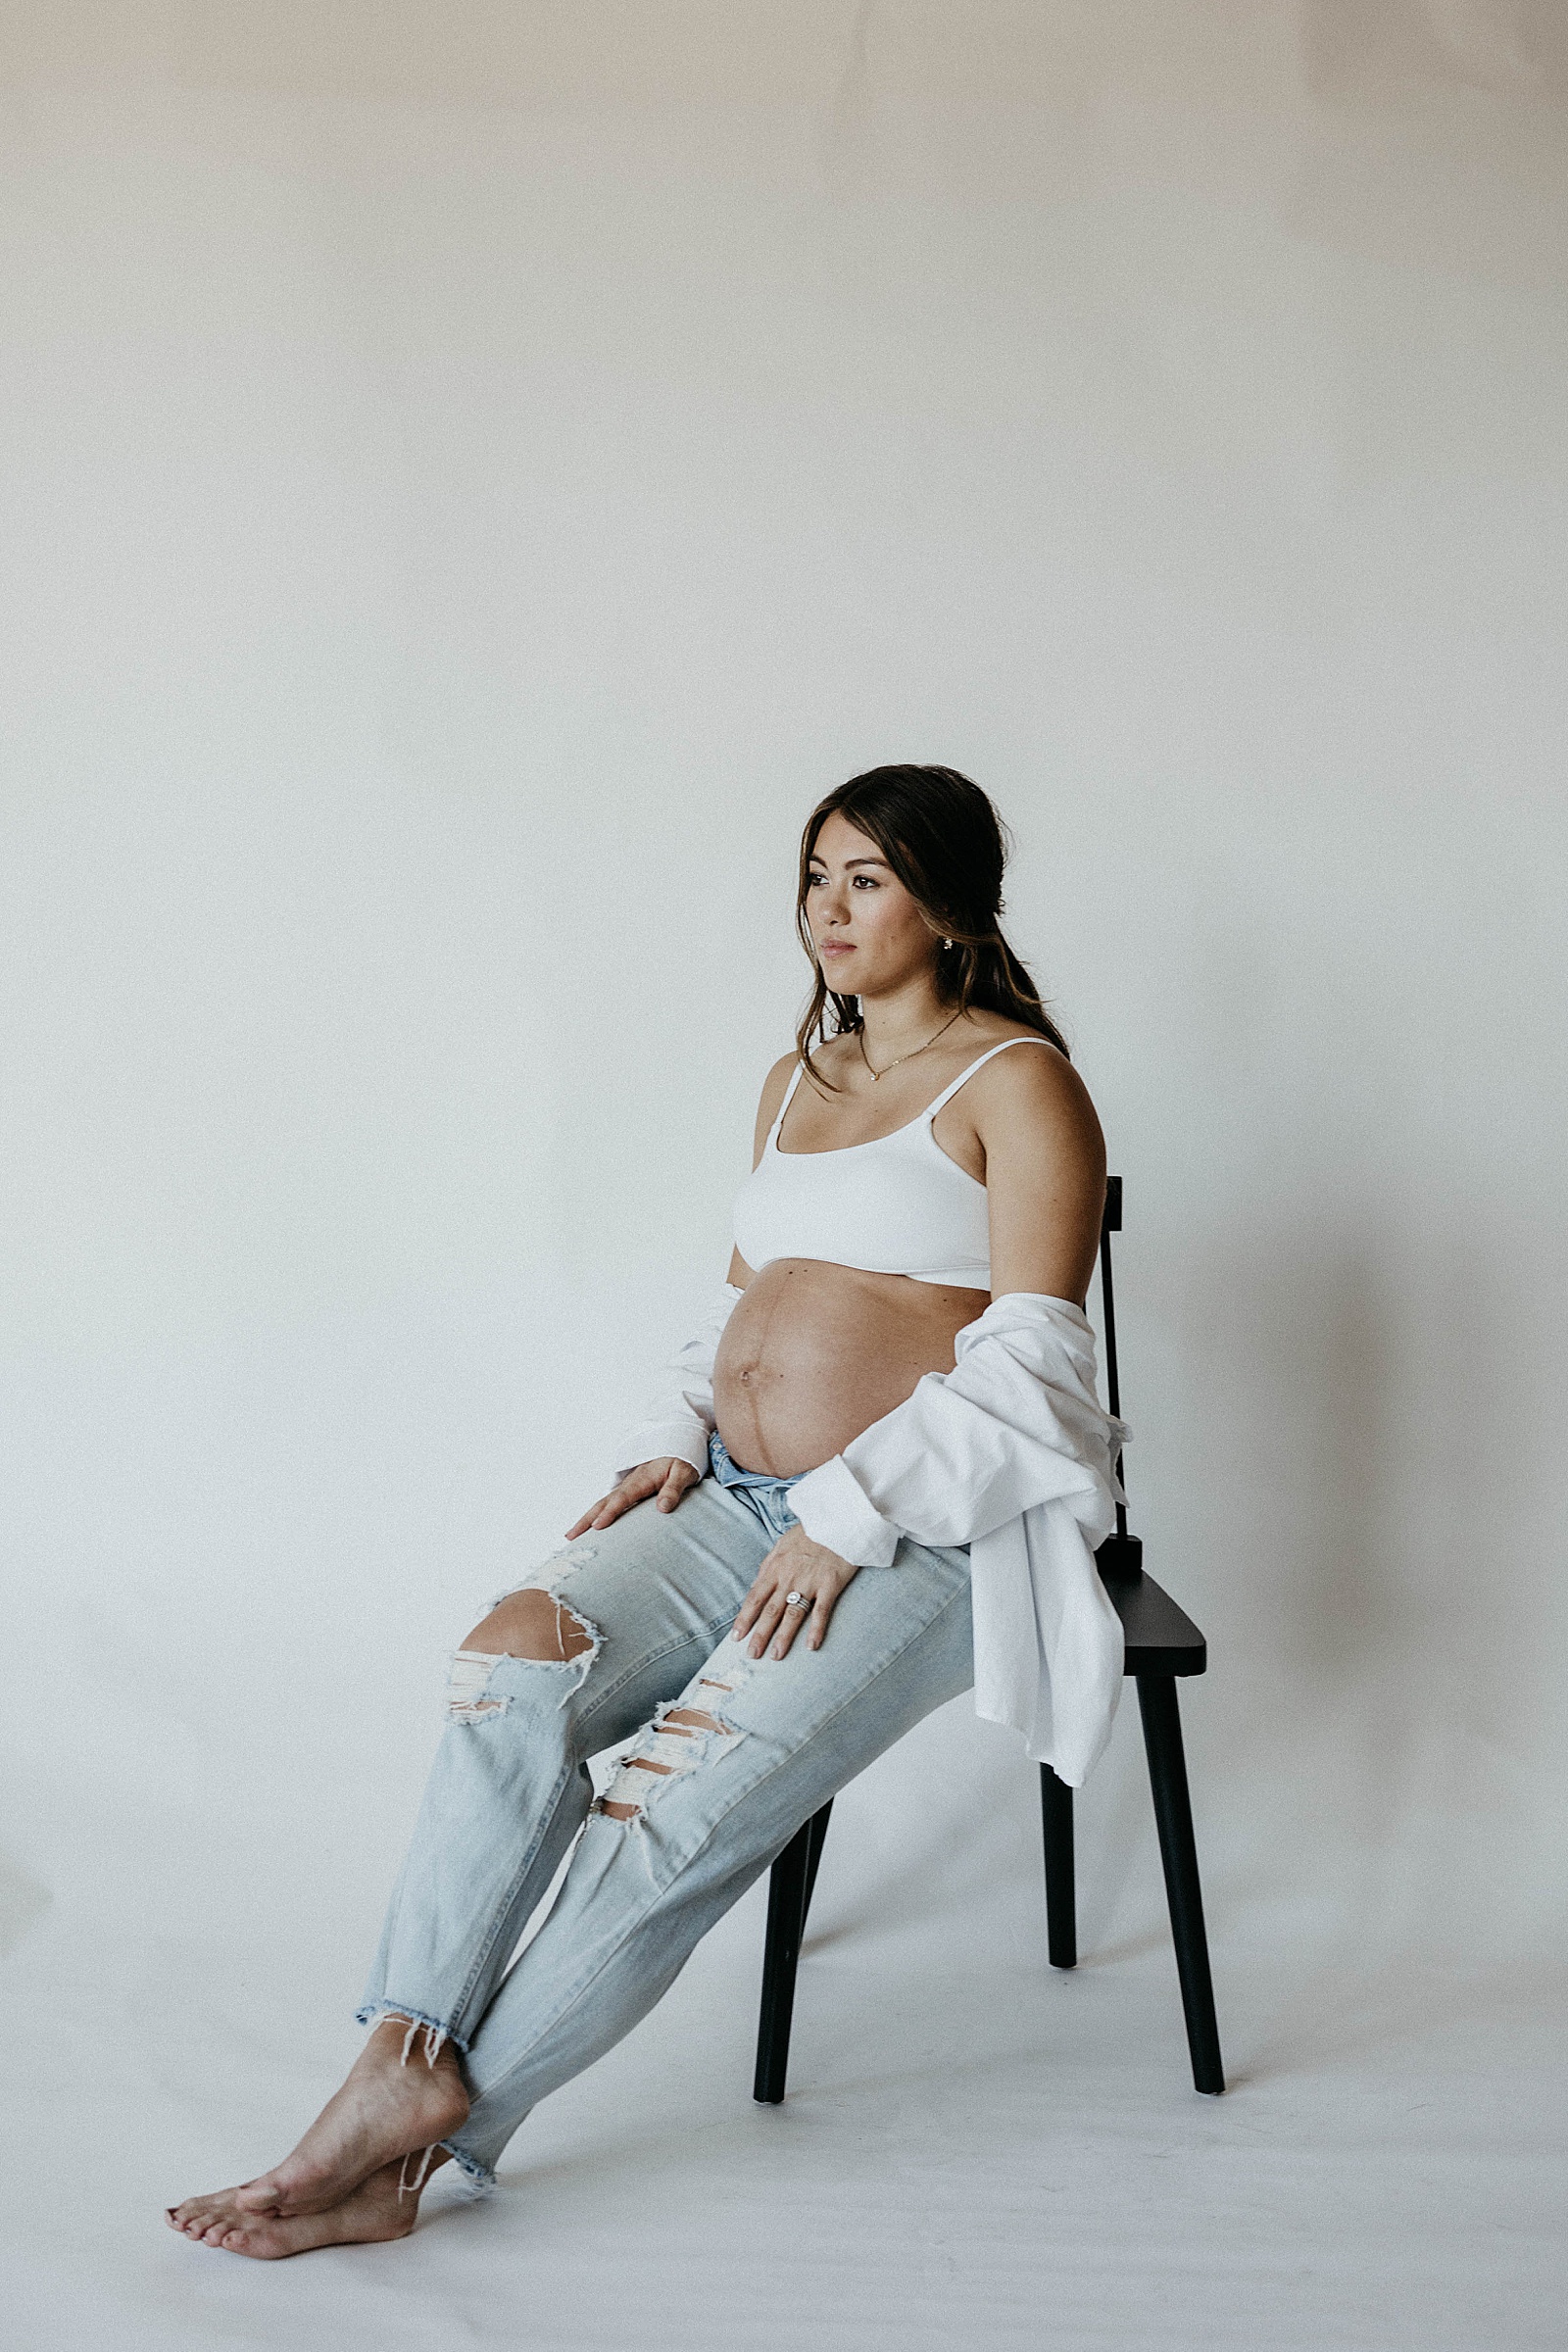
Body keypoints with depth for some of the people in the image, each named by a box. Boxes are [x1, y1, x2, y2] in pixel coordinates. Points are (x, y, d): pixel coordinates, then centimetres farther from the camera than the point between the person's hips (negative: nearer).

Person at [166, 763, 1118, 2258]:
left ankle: (422, 2138, -18)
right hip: (738, 1503, 6)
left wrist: (847, 1518, -19)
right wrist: (675, 1440, 4)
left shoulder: (1018, 1084, -3)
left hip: (921, 1535, -6)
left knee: (679, 1809, -25)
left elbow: (1028, 1363, -12)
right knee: (517, 1671, -23)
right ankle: (396, 2069, -26)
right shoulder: (794, 1080, 20)